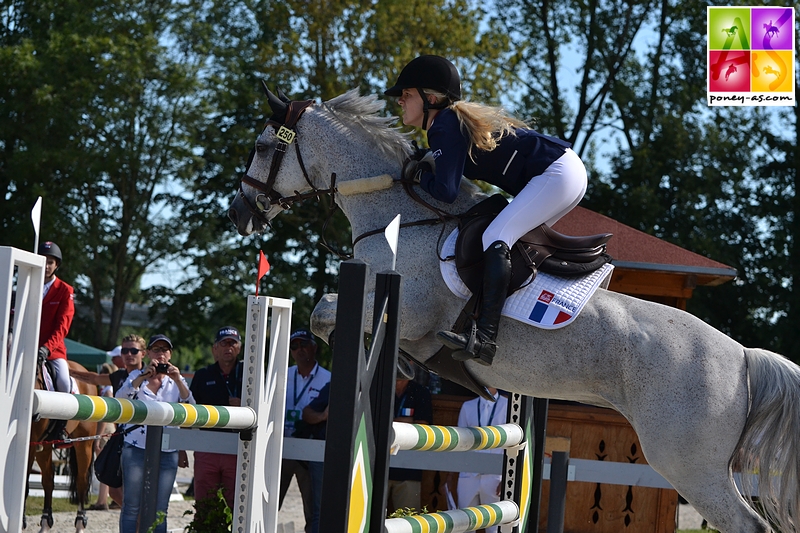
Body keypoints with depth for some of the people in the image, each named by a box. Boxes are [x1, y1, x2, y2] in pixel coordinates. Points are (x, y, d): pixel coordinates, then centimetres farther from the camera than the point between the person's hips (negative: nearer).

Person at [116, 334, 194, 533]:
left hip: (167, 451, 1)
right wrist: (143, 377, -21)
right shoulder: (137, 376, 8)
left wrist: (178, 380, -17)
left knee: (160, 509, 1)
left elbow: (190, 408, -4)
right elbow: (120, 397, -10)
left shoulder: (177, 381, 11)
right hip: (136, 448, -1)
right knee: (131, 507, -3)